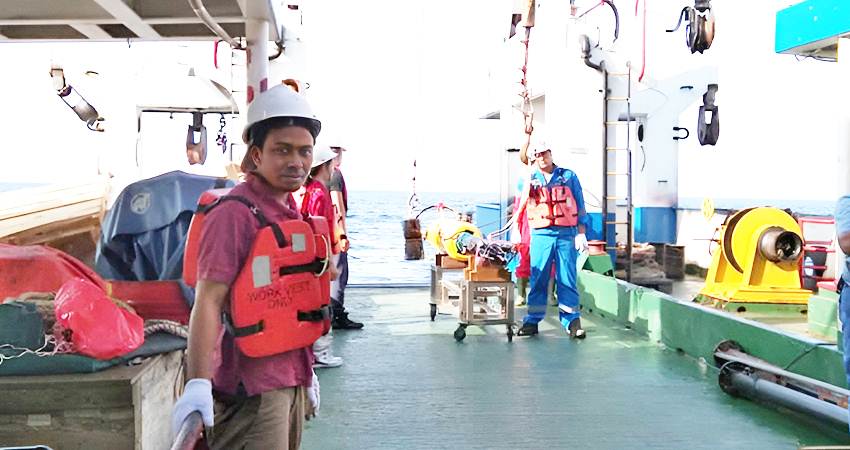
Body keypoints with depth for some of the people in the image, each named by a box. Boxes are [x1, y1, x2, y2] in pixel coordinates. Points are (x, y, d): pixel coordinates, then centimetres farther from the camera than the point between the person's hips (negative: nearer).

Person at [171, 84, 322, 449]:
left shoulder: (292, 214, 10)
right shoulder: (235, 214, -17)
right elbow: (208, 301, -23)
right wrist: (198, 384, -31)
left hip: (291, 381, 9)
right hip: (252, 388, -9)